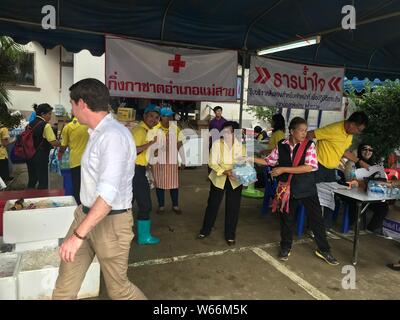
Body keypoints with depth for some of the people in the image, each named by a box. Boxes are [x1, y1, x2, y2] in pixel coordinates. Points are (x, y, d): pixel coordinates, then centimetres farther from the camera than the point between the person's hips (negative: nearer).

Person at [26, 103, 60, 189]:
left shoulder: (31, 124, 9)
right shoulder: (45, 125, -14)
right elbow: (53, 142, -20)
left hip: (30, 156, 8)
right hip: (40, 157, -8)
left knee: (32, 180, 18)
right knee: (43, 182, 1)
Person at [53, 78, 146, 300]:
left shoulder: (113, 135, -23)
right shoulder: (98, 133, 9)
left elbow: (108, 192, -30)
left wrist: (78, 234, -29)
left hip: (110, 221, -8)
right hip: (86, 215, 8)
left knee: (117, 287, 11)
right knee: (65, 283, 14)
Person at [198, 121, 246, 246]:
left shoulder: (240, 145, -6)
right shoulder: (217, 144, -11)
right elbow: (212, 163, -15)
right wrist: (225, 172, -28)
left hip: (235, 180, 1)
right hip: (218, 178, -1)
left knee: (233, 207, 7)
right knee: (212, 204, 8)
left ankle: (230, 235, 24)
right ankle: (205, 230, 29)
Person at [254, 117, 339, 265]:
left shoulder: (309, 145, -11)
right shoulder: (281, 145, -4)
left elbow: (309, 167, -22)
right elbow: (269, 161, 7)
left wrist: (283, 169, -24)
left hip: (307, 188, -1)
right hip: (287, 188, 2)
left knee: (316, 219, 7)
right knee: (287, 218, 14)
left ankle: (323, 250, 27)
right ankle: (285, 247, 35)